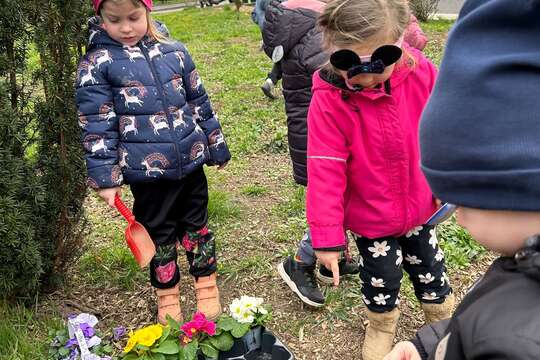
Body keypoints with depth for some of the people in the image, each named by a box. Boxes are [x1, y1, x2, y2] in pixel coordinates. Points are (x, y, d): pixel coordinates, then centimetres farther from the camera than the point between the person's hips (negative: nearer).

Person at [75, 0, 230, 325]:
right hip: (145, 170, -3)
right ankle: (167, 295, 32)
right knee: (160, 233, 12)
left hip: (190, 160, 3)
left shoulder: (174, 52, 4)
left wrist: (217, 147, 16)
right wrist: (105, 176, -10)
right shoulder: (97, 63, -6)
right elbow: (96, 124, -7)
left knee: (197, 224, 15)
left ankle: (206, 283, 35)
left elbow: (200, 103, 11)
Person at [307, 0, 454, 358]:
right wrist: (327, 237, -20)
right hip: (368, 217, -2)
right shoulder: (329, 100, -25)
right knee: (381, 278, 17)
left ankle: (444, 316, 53)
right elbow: (326, 171, -23)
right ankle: (382, 324, 49)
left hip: (419, 207, 2)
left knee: (429, 269, 23)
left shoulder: (422, 74, -18)